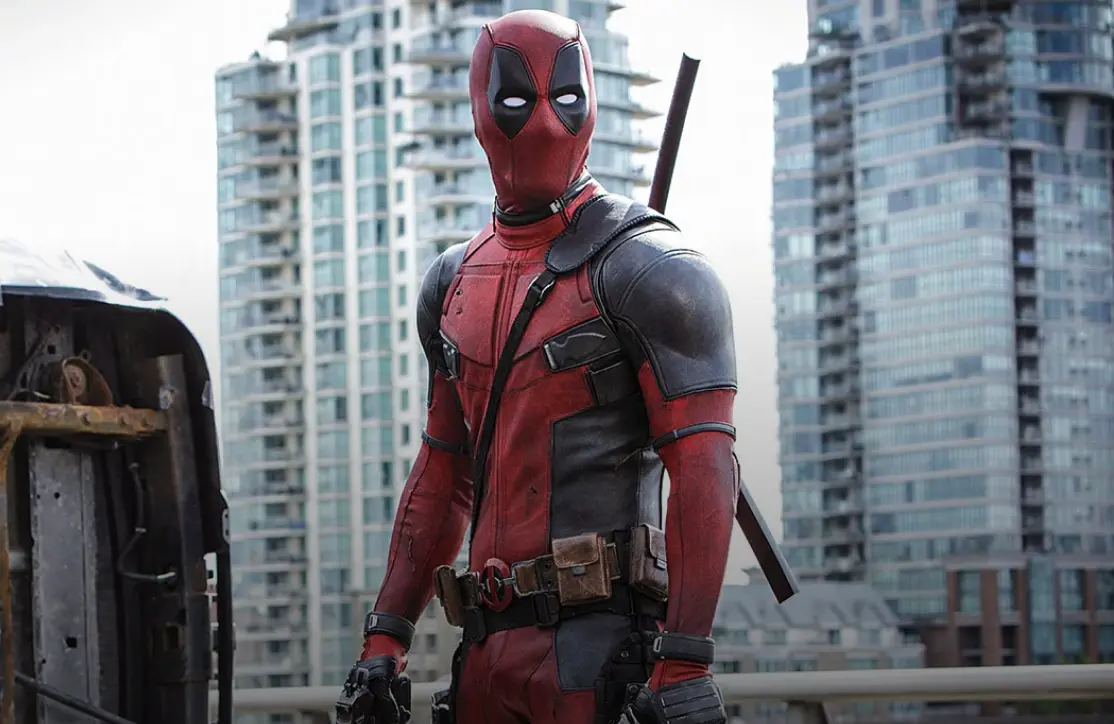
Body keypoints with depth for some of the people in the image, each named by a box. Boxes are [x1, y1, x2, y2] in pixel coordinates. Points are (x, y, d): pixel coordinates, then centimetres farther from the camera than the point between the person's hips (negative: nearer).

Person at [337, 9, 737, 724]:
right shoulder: (457, 283, 17)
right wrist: (386, 638, 18)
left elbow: (703, 471, -12)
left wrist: (685, 663, -20)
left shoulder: (644, 271, -6)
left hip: (595, 638, -7)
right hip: (489, 642, 7)